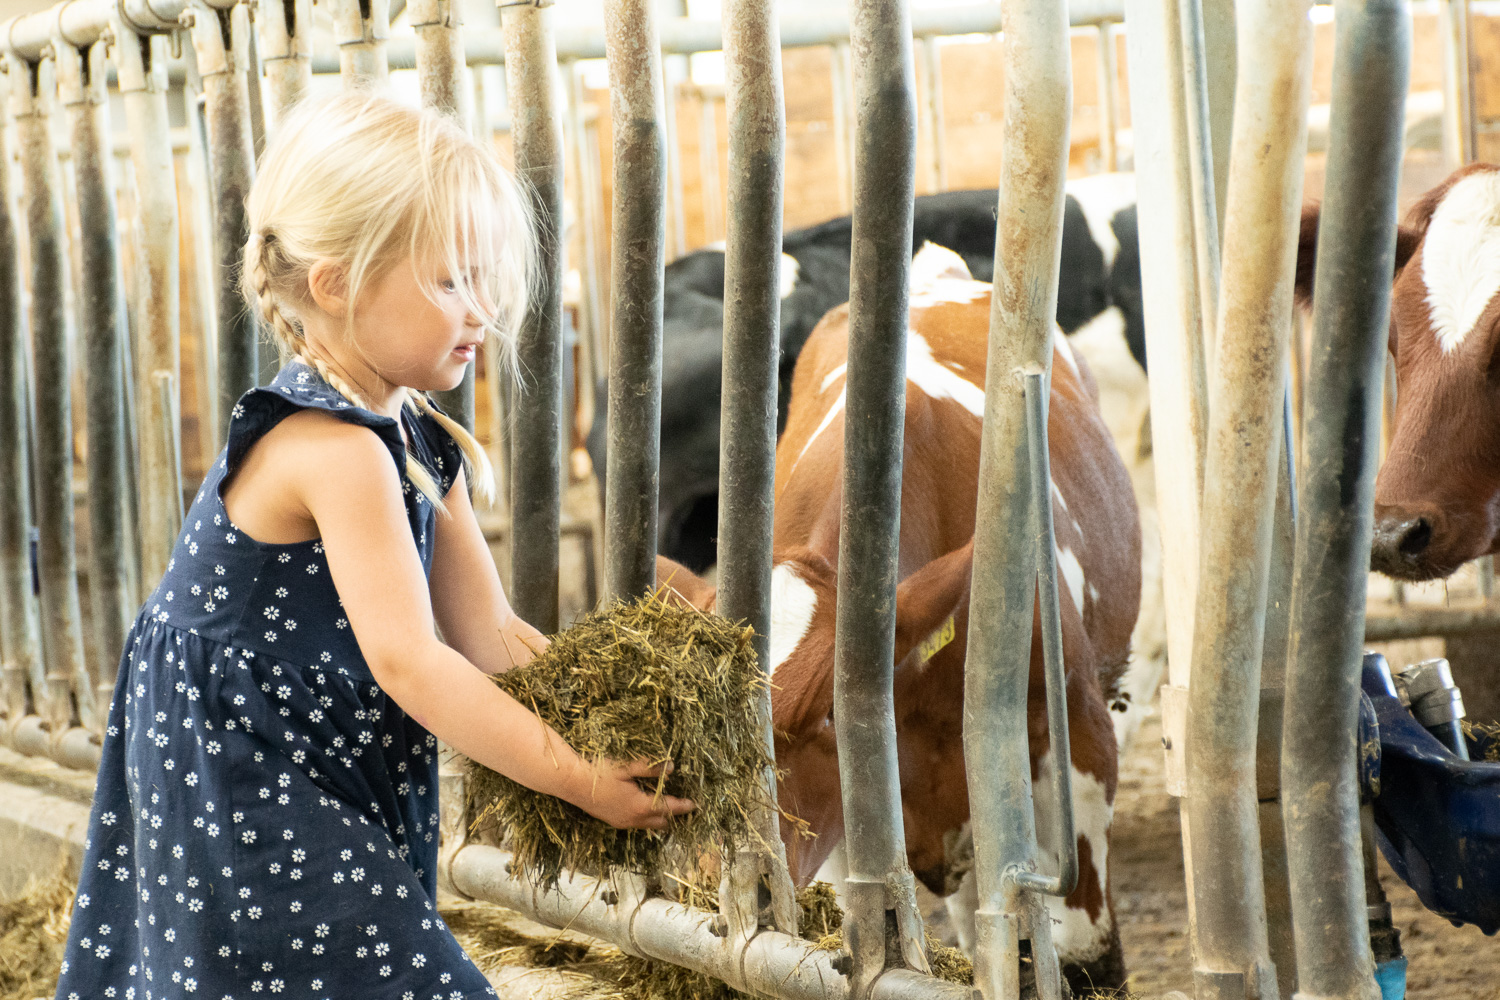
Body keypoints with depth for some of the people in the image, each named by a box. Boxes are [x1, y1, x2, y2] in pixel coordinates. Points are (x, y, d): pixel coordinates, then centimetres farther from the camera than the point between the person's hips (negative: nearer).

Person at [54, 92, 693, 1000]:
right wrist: (581, 780, -22)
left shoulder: (419, 444, 10)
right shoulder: (334, 449, -21)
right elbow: (406, 660, -25)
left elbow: (489, 636, 10)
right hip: (249, 815, -10)